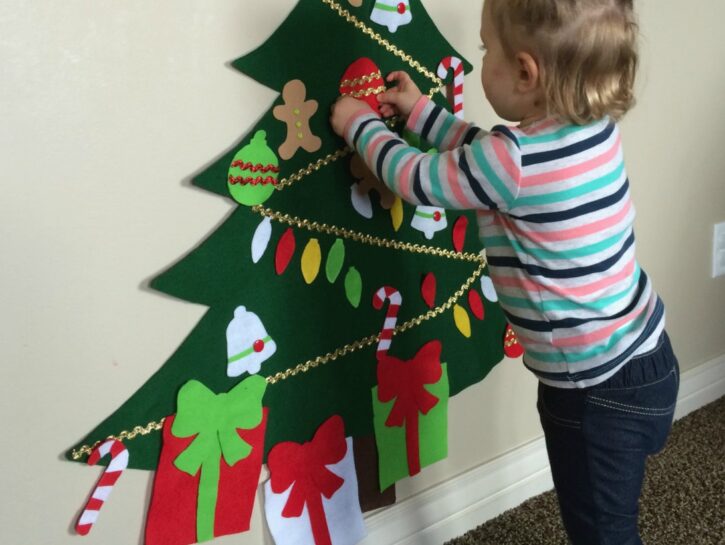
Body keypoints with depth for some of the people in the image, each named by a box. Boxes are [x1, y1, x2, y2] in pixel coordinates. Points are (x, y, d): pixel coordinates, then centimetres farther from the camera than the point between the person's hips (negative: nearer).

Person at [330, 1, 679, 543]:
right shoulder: (593, 126, -3)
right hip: (639, 356, 8)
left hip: (599, 388, -8)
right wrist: (420, 111, 20)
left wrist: (360, 125, 9)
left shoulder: (514, 161, -27)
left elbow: (415, 178, -8)